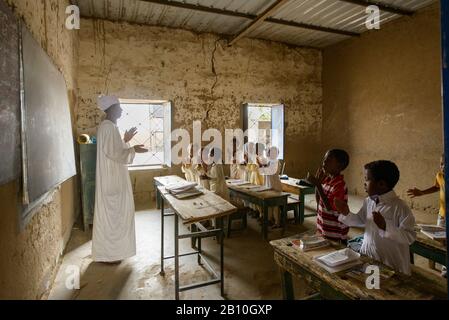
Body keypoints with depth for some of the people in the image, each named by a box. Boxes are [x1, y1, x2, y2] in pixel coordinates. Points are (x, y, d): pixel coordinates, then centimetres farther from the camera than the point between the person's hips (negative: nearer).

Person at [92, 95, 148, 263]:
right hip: (111, 178, -11)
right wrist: (133, 150, -19)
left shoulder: (109, 126, 14)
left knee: (111, 213, 17)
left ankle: (110, 250, 29)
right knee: (112, 213, -1)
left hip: (113, 177, 11)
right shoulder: (108, 127, -17)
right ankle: (109, 253, 12)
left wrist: (125, 140, 20)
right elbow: (112, 152, -22)